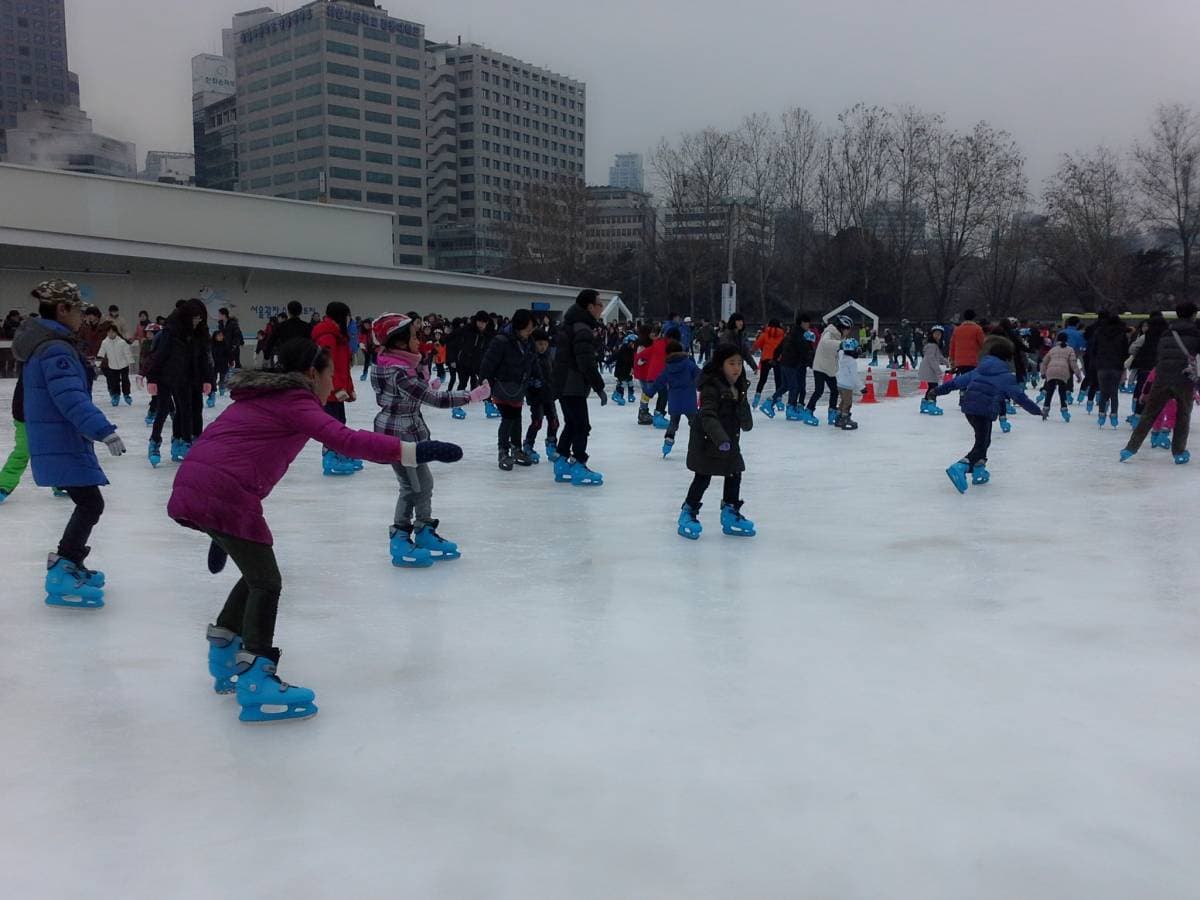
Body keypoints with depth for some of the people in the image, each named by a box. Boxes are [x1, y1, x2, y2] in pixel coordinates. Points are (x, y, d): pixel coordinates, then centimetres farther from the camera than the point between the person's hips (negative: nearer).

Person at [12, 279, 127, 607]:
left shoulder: (46, 343, 13)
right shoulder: (56, 349, -20)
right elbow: (71, 398, -30)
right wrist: (104, 430, -34)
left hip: (55, 441, 10)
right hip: (61, 445, -10)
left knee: (88, 503, 16)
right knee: (91, 505, -7)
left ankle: (67, 563, 25)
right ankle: (62, 574, -4)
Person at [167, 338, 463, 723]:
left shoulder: (261, 396, 24)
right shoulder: (296, 402, -3)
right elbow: (345, 440, -20)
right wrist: (412, 451, -26)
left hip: (191, 487, 9)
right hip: (225, 497, -9)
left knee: (256, 574, 23)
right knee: (266, 583, 4)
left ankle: (225, 657, 37)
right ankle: (255, 684, 7)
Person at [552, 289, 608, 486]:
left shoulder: (568, 326, 14)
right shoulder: (582, 330, -19)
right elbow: (587, 363, -24)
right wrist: (599, 387, -19)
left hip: (564, 384, 10)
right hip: (574, 386, -10)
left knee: (571, 424, 18)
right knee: (581, 426, -4)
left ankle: (562, 464, 24)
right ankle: (579, 468, -1)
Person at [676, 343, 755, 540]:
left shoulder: (739, 388, 5)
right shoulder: (711, 387, -22)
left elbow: (744, 417, 21)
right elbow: (708, 416, -33)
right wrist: (720, 438, -42)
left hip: (730, 442, 8)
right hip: (707, 443, -8)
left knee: (734, 476, 12)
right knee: (702, 479, 0)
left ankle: (731, 515, 27)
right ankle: (688, 514, 17)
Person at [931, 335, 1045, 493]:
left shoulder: (979, 369, 18)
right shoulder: (1005, 375, 0)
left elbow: (959, 381, 19)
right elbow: (1019, 395, -1)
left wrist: (938, 390, 23)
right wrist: (1037, 410, 7)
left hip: (968, 407, 7)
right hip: (984, 411, -7)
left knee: (983, 440, 25)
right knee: (981, 444, -8)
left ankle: (979, 471, 29)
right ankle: (960, 468, -30)